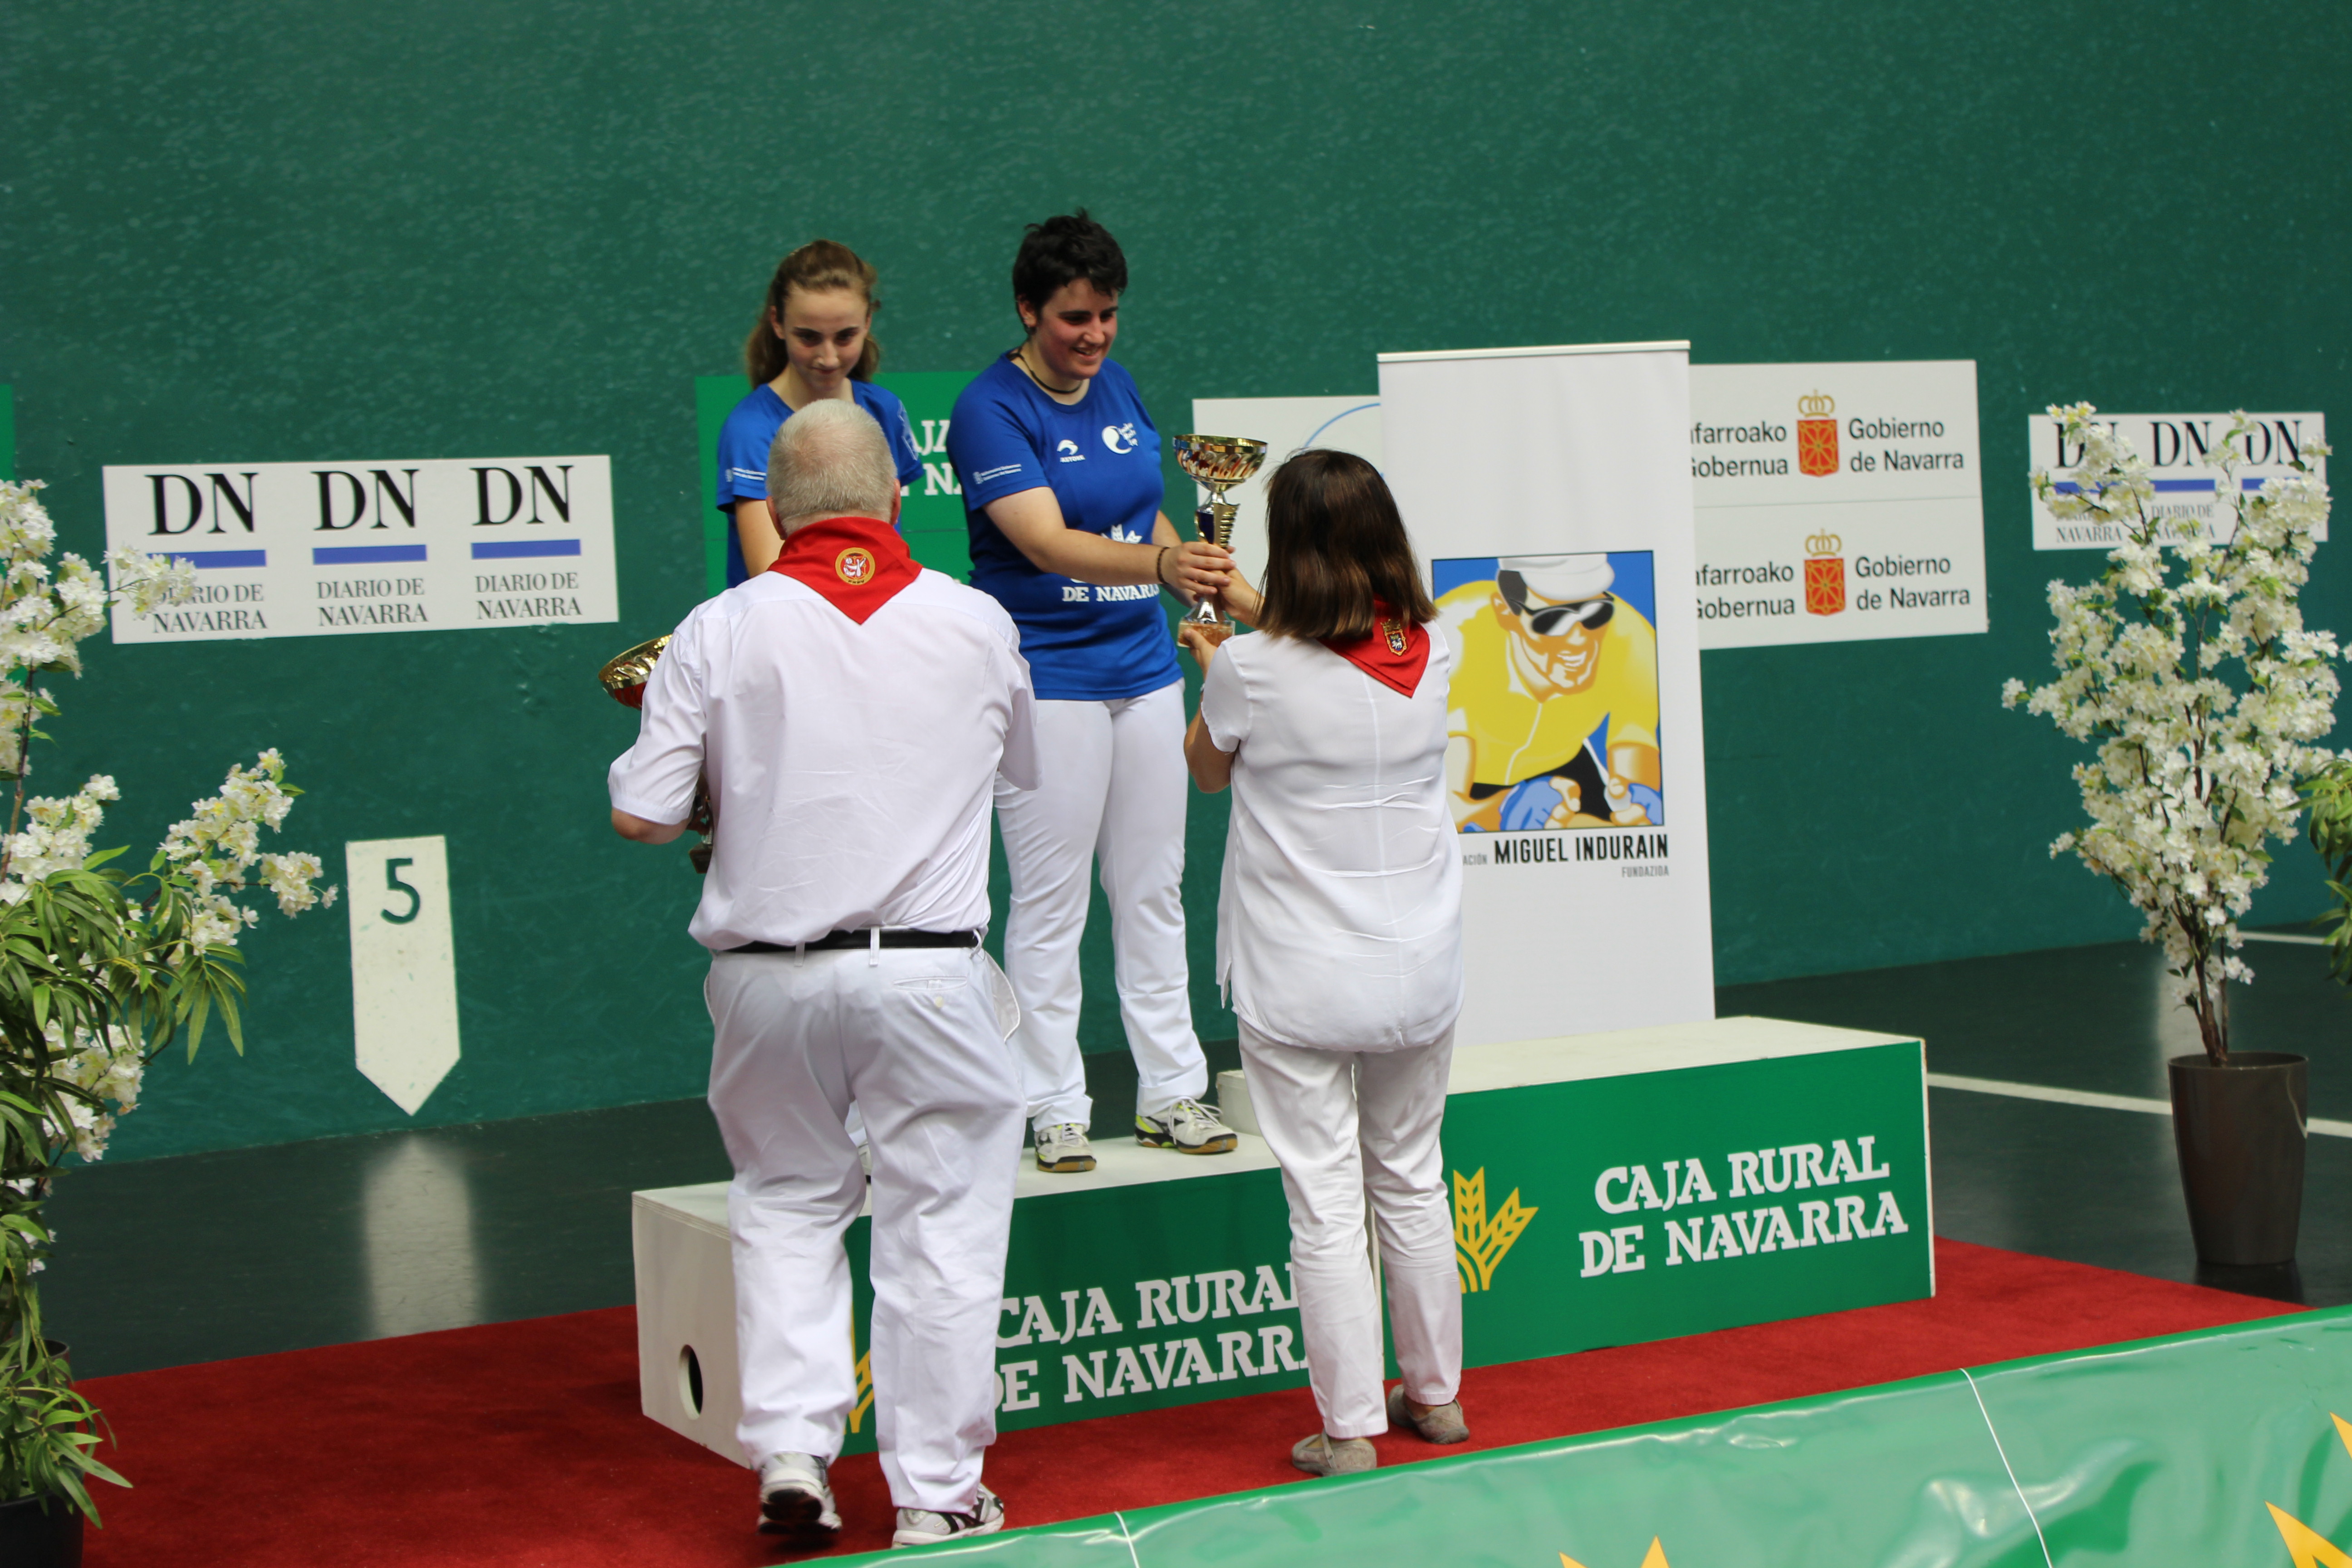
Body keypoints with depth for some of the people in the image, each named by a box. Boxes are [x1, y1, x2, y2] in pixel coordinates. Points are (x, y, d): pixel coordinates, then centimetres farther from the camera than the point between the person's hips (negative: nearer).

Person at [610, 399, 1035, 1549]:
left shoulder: (720, 632, -4)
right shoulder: (977, 624, 2)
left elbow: (640, 814, -5)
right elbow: (1023, 767, 19)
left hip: (770, 972, 1)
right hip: (928, 970, 0)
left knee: (786, 1199, 19)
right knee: (942, 1218, 8)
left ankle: (790, 1447, 9)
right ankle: (935, 1493, 13)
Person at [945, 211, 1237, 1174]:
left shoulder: (1117, 387, 9)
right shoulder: (990, 411, -13)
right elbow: (1048, 543, -27)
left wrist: (1203, 580, 17)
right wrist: (1160, 564, -41)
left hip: (1144, 666, 7)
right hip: (1047, 679, -7)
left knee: (1153, 889, 11)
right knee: (1049, 901, -2)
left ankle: (1171, 1091, 19)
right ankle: (1055, 1109, 7)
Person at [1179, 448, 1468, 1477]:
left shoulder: (1254, 670, -16)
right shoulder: (1432, 656, -3)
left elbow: (1208, 768, 5)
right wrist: (1252, 613, 31)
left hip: (1299, 987, -4)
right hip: (1419, 974, 5)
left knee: (1325, 1206, 1)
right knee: (1413, 1182, 19)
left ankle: (1349, 1431, 6)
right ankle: (1435, 1394, 31)